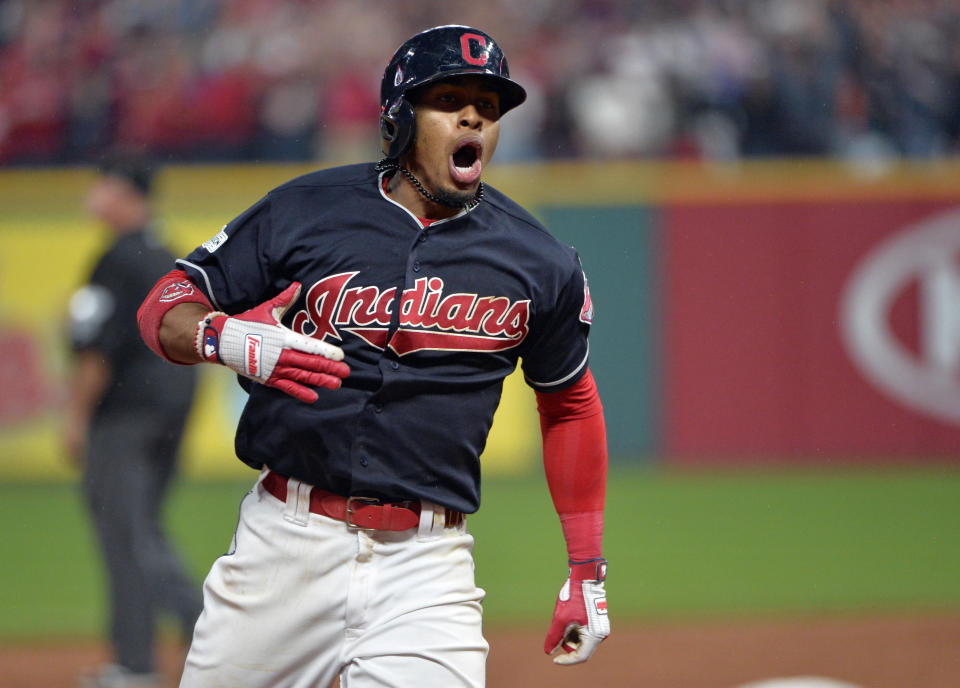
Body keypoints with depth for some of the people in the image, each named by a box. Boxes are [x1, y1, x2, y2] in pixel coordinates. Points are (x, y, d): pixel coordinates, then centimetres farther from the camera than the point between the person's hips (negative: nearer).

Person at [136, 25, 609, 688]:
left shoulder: (544, 266, 7)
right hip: (284, 545, 0)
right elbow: (165, 305, 6)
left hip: (426, 561, 0)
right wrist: (226, 338, -18)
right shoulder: (303, 212, 2)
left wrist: (587, 571, 15)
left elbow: (570, 404, 18)